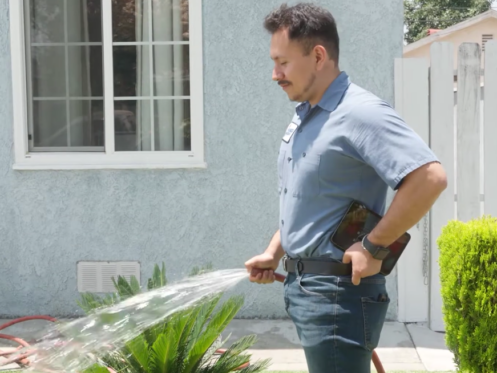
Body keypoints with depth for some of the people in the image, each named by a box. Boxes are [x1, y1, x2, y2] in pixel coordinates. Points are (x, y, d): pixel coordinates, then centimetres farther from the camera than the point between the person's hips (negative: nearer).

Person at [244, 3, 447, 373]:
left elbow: (431, 177, -29)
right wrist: (274, 253, 11)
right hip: (303, 285, 10)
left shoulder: (360, 113, -19)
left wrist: (373, 246, -24)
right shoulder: (304, 118, 12)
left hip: (338, 290, -9)